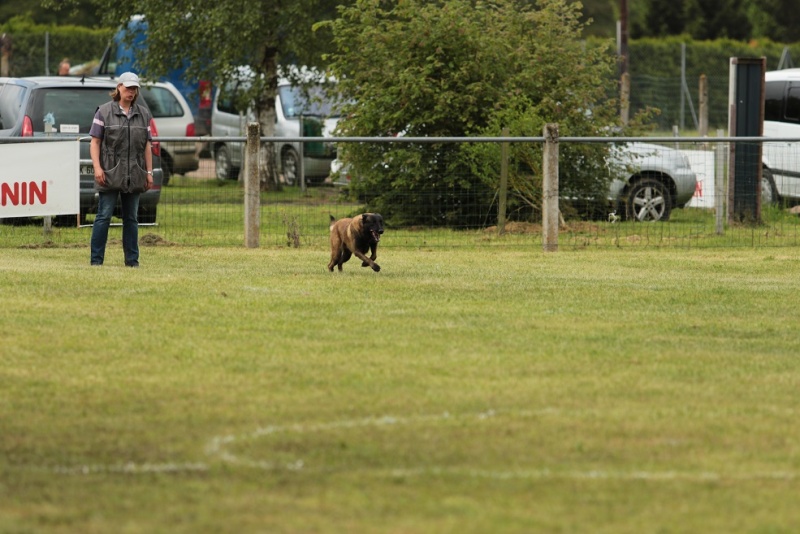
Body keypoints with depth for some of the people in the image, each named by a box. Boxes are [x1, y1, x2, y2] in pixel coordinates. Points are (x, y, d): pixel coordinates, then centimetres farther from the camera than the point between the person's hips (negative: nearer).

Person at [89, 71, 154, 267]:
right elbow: (95, 141, -2)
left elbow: (147, 145, 13)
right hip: (110, 174, -4)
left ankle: (132, 260, 12)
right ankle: (96, 260, -2)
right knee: (104, 216, -4)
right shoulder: (104, 112, 1)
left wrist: (149, 172, 8)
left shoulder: (143, 114, 13)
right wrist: (97, 168, -12)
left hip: (134, 175, 4)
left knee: (131, 218, 8)